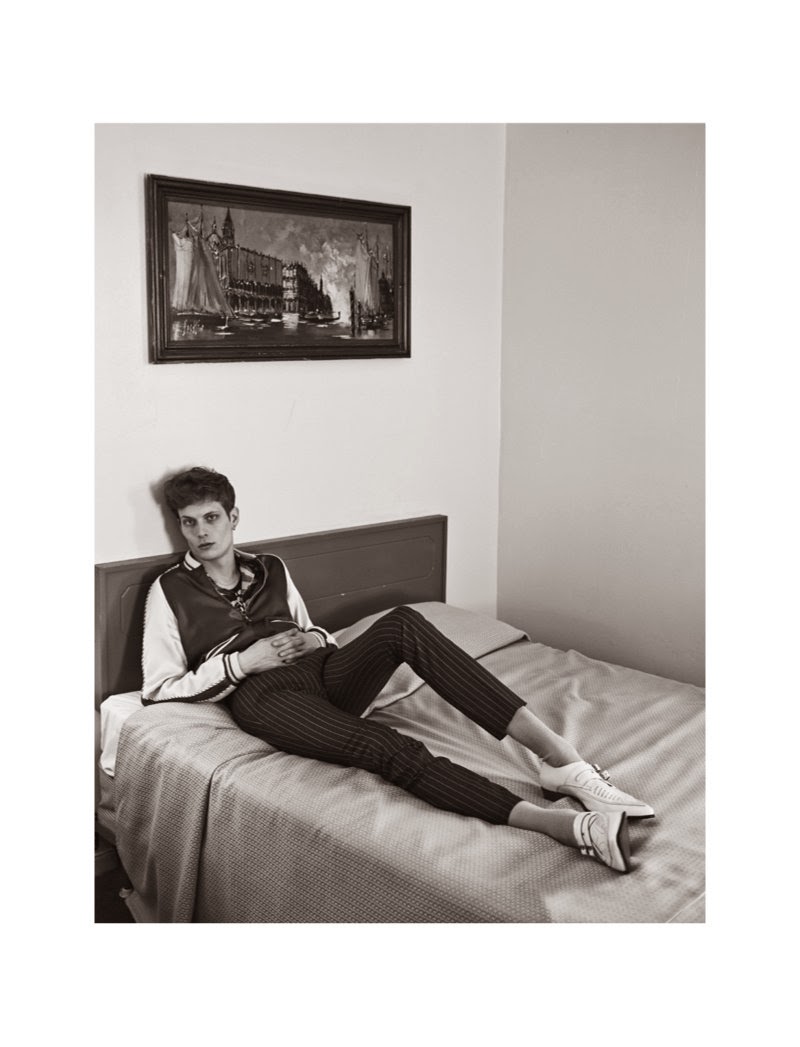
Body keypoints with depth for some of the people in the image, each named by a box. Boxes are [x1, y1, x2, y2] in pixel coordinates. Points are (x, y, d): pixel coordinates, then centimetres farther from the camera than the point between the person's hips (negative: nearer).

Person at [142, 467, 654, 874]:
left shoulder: (271, 569, 23)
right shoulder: (169, 591, 11)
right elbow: (158, 688, 6)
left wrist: (315, 638, 5)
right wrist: (241, 662, -5)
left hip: (323, 671, 5)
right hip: (265, 695, -4)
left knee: (402, 622, -30)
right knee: (387, 747, -34)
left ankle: (560, 754, -41)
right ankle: (572, 825, -50)